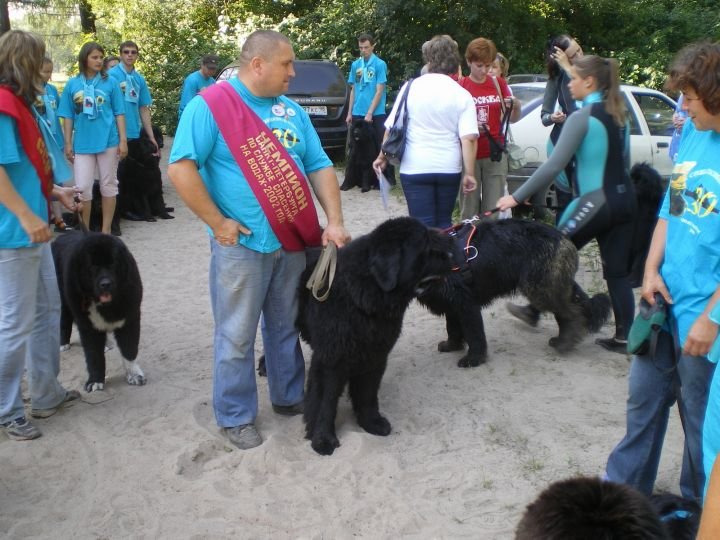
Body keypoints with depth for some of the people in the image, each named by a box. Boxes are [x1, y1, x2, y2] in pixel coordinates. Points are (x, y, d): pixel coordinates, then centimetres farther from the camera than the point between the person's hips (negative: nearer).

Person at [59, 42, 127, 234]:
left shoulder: (110, 82, 2)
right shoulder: (72, 84, 4)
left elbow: (119, 113, 3)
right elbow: (68, 117, 6)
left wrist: (123, 140, -2)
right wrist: (68, 143, 3)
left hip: (108, 141, 0)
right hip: (82, 143, 1)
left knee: (108, 185, 8)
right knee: (82, 187, 0)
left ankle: (106, 230, 18)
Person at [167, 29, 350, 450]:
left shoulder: (292, 111, 11)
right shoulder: (211, 105, -9)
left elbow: (320, 166, 11)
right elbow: (181, 168, -15)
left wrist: (335, 222, 0)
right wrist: (218, 222, -16)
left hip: (292, 242, 6)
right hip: (242, 245, -6)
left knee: (287, 328, 18)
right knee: (237, 336, 5)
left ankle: (290, 396, 35)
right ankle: (236, 416, 20)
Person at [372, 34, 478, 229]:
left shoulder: (411, 87, -1)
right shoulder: (462, 95, -1)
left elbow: (392, 128, 1)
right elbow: (468, 138, -10)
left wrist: (382, 157, 13)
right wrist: (469, 173, -5)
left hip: (415, 168, -1)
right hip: (449, 169, 1)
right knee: (443, 223, 16)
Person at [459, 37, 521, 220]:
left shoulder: (499, 84, 8)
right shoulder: (460, 87, 0)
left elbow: (512, 119, 13)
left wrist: (516, 107, -9)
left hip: (495, 155, 2)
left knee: (493, 211, 1)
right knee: (469, 211, -1)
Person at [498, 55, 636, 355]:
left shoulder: (582, 117, -13)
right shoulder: (618, 115, 11)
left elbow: (554, 165, -18)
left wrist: (517, 196, -15)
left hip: (596, 202, -7)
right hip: (625, 199, 7)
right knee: (617, 271, 9)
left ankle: (534, 310, 27)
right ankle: (624, 336, 9)